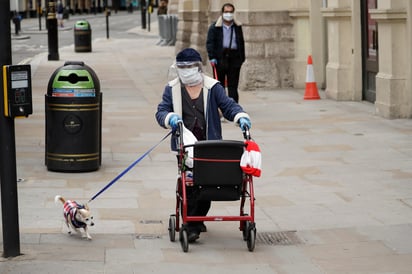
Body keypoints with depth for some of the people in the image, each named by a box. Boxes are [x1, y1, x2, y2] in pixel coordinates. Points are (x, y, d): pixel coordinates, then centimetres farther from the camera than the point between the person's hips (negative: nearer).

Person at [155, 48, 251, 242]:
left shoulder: (213, 87, 7)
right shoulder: (172, 89, 10)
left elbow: (228, 105, 2)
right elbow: (161, 112, 3)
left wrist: (240, 117, -19)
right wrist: (170, 118, -20)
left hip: (209, 146, 1)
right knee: (189, 183, -12)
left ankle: (199, 218, 27)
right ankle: (190, 226, -12)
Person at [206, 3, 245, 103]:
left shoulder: (237, 27, 14)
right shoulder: (215, 27, 4)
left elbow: (241, 43, 16)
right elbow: (209, 42, -1)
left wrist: (242, 58, 10)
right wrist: (212, 57, -11)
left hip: (234, 58, 2)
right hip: (220, 58, -2)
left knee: (233, 85, 0)